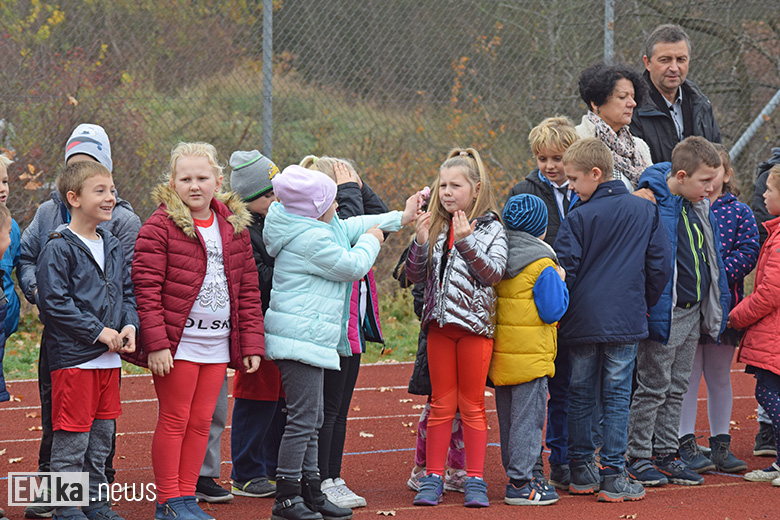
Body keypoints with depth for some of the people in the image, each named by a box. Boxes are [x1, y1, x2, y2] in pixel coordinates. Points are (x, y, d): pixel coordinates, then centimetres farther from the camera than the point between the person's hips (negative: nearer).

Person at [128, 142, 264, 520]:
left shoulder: (234, 227, 9)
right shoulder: (160, 226, -8)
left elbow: (248, 289, 12)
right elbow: (146, 288, -11)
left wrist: (251, 343, 7)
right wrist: (156, 343, -17)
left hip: (218, 345, 5)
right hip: (177, 344, -5)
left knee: (201, 422, 10)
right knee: (174, 420, 1)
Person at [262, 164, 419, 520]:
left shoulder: (318, 229, 14)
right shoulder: (311, 238, -18)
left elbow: (349, 228, 30)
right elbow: (352, 265, -12)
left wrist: (400, 218, 34)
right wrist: (371, 241, 8)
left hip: (308, 340, 11)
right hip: (302, 340, -11)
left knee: (310, 419, 13)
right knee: (303, 418, -9)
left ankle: (310, 491, 18)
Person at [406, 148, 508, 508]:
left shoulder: (491, 228, -2)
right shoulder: (435, 226, 7)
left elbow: (494, 272, -13)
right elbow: (415, 276, 6)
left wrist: (466, 242, -22)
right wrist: (420, 243, -11)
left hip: (475, 323, -3)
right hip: (439, 323, 3)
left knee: (472, 405, 3)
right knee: (441, 404, 8)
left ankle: (475, 479, 8)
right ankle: (433, 478, 12)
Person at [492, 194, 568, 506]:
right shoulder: (542, 266, -14)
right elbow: (552, 310, -15)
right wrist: (560, 282, 1)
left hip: (500, 351, 7)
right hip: (530, 353, -7)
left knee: (508, 417, 14)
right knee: (528, 417, -3)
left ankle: (516, 475, 22)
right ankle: (520, 483, -4)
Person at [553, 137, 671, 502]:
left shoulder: (579, 218, -8)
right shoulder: (646, 212, 2)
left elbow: (563, 269, -8)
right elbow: (660, 265, 4)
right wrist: (644, 304, 17)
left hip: (582, 321, -1)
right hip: (625, 321, 1)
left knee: (581, 396, 11)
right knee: (617, 396, 3)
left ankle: (581, 471, 17)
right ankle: (612, 475, -1)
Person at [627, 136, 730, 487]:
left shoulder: (701, 209, 8)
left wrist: (718, 305, 19)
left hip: (694, 313, 8)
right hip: (664, 313, -8)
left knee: (677, 388, 13)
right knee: (653, 387, -1)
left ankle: (666, 454, 21)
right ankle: (638, 458, 7)